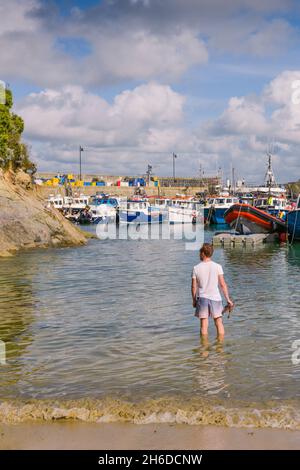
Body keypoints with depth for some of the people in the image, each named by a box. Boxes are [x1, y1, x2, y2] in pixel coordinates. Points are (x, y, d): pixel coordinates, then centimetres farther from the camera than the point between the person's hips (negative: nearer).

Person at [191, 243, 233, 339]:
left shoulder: (196, 268, -3)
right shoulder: (217, 266, -3)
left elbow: (194, 286, -1)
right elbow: (222, 284, -4)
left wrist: (194, 300, 12)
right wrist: (228, 299, 2)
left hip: (202, 298, 0)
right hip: (215, 298, 0)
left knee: (204, 325, 4)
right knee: (219, 323, 11)